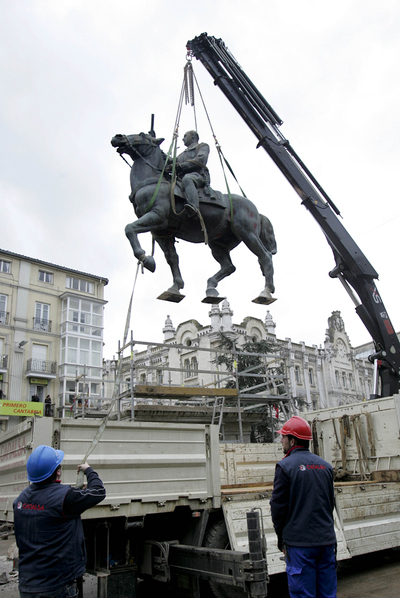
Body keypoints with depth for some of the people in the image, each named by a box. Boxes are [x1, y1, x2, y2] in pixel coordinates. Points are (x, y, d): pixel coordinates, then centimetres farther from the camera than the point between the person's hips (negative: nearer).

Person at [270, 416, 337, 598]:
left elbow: (278, 506, -9)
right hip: (327, 540, 6)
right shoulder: (325, 465, 9)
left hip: (300, 542, -6)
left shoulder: (285, 466, -11)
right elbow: (331, 502, 16)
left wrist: (282, 539, 3)